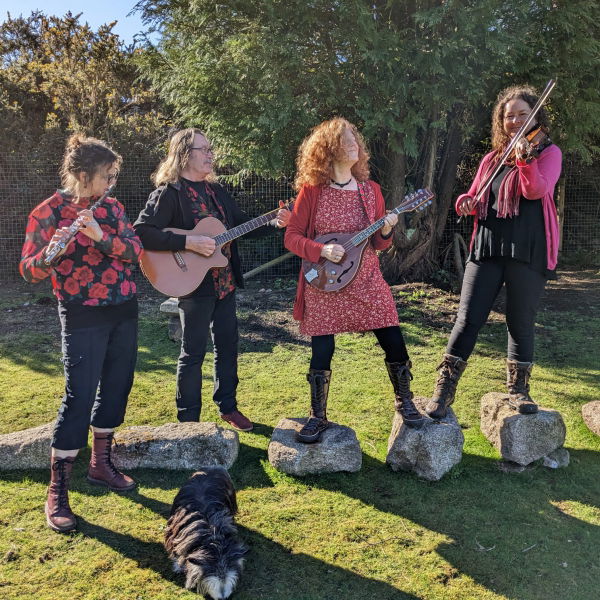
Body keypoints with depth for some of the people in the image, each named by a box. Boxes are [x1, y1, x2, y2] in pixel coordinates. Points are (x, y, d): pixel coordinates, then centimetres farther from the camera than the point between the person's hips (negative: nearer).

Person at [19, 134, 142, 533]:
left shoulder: (111, 207, 8)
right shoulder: (48, 211, -7)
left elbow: (135, 249, -3)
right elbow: (30, 271, -10)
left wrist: (101, 236, -20)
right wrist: (51, 253, -32)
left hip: (124, 310, 6)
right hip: (84, 316, -6)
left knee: (117, 387, 11)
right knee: (80, 395, -7)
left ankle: (102, 463, 29)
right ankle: (58, 491, 5)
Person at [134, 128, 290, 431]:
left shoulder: (216, 190, 13)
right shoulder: (169, 192, -11)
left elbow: (241, 224, 18)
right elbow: (141, 232, -21)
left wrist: (273, 222, 2)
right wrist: (188, 242, -26)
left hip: (224, 281, 8)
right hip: (194, 284, -7)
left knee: (228, 345, 15)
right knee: (193, 352, 2)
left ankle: (228, 407, 31)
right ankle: (188, 420, 17)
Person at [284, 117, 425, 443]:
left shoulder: (370, 190, 7)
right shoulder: (311, 190, -4)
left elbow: (378, 244, 11)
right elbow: (291, 237, -3)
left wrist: (385, 230, -11)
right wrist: (321, 250, -19)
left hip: (366, 281, 3)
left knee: (394, 343, 2)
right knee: (321, 353, 1)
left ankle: (404, 402, 27)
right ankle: (318, 416, 22)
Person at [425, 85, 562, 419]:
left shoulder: (548, 153, 3)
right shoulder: (492, 159, 16)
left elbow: (537, 190, -16)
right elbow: (476, 198, 20)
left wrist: (526, 161, -34)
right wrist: (466, 201, -3)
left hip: (528, 251, -3)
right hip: (487, 247, 3)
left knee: (521, 323, 4)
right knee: (468, 319, -2)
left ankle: (519, 389, 22)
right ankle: (445, 388, 5)